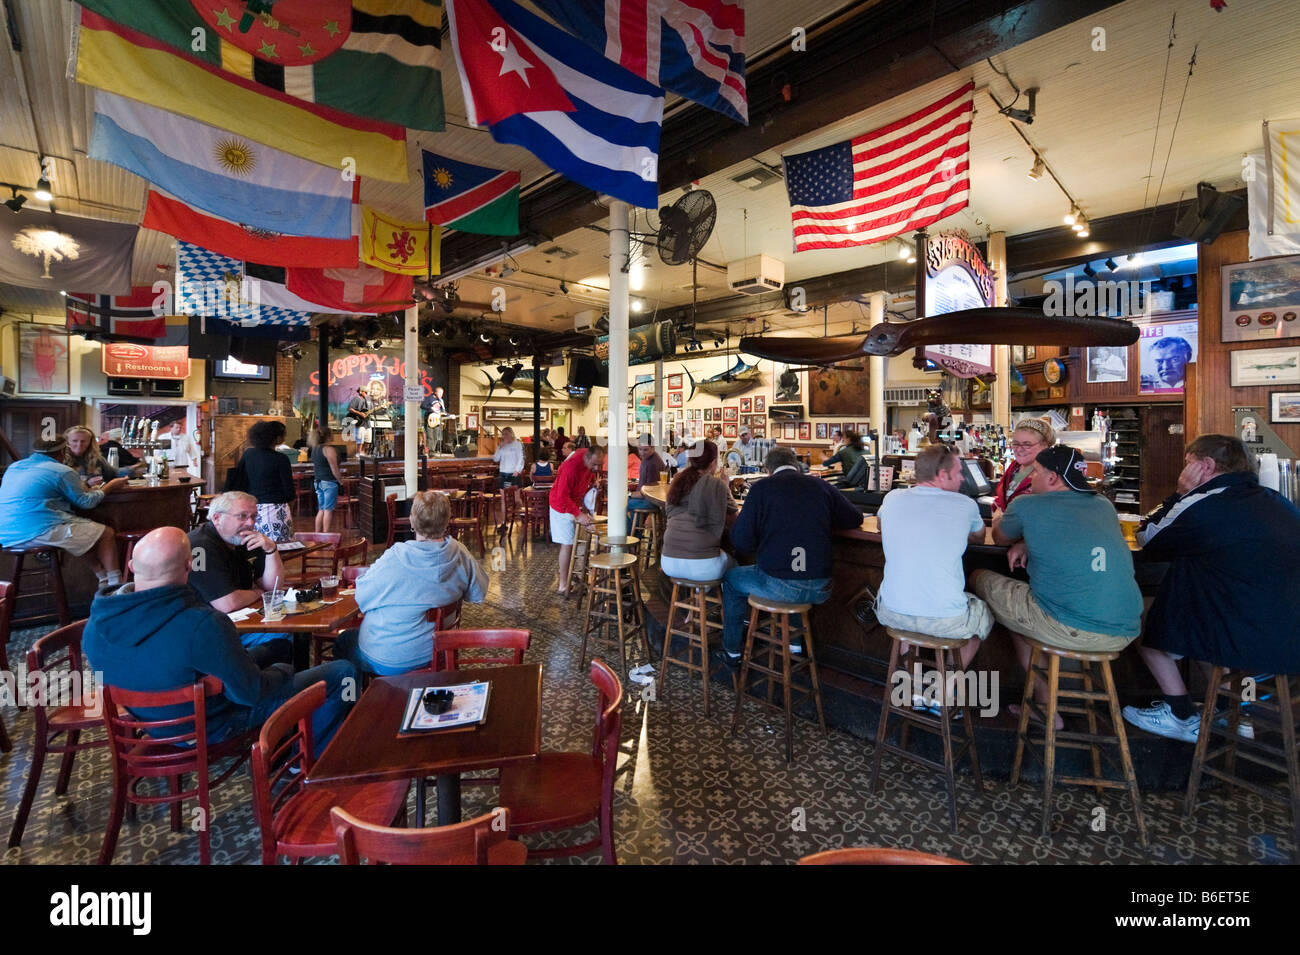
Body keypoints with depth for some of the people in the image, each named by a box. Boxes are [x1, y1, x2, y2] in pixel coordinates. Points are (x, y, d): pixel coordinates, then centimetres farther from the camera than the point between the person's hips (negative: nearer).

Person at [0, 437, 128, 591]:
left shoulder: (13, 467, 17)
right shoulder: (62, 471, -7)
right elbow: (85, 502, 1)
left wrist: (79, 487, 38)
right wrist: (108, 487, 18)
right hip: (40, 531, -9)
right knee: (106, 534, 3)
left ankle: (104, 580, 23)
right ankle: (115, 584, 4)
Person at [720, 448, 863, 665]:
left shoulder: (761, 487, -4)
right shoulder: (821, 486, 6)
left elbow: (741, 541, -6)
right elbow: (855, 519, 18)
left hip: (777, 586, -4)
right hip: (820, 590, 4)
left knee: (730, 578, 24)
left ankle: (732, 651, 35)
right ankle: (794, 641, 47)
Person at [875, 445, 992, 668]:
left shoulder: (892, 498, 0)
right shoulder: (965, 505, -6)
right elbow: (979, 538, 18)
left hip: (892, 614, 2)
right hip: (945, 620, -2)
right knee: (984, 614, 31)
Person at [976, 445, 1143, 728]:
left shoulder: (1028, 505, -2)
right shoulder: (1104, 506, 14)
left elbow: (999, 538, 19)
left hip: (1072, 629, -7)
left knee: (979, 579, 10)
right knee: (1020, 599, 28)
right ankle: (1043, 704, 33)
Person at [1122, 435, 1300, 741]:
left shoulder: (1204, 506, -17)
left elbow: (1147, 542, -3)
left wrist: (1181, 493, 1)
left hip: (1248, 644, -8)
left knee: (1151, 622, 11)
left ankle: (1182, 717, 22)